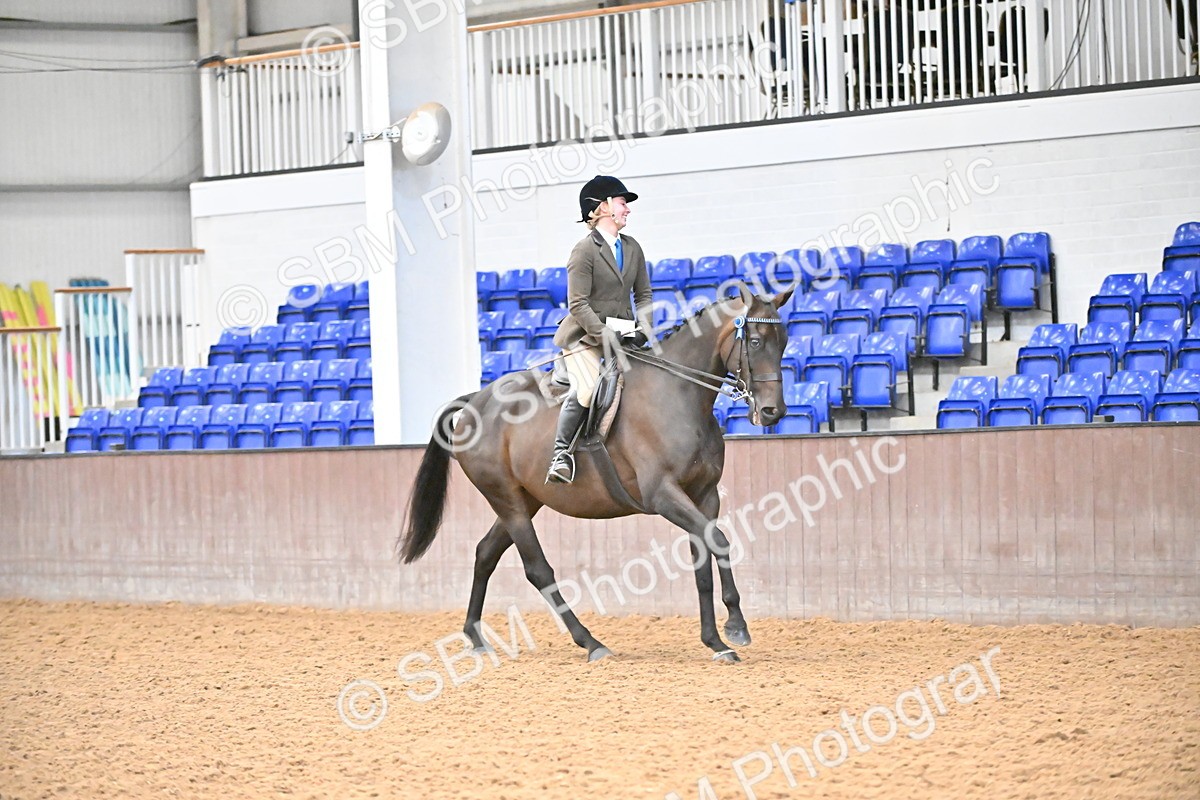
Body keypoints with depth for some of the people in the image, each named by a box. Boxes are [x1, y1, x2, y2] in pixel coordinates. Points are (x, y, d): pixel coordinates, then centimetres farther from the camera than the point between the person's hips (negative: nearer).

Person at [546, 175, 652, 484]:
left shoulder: (633, 248, 13)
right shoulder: (585, 250, -7)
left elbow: (643, 294, 16)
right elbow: (578, 304, -13)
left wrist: (643, 329, -2)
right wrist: (604, 335, -22)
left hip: (623, 334, 7)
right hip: (584, 336, -7)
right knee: (585, 389, -27)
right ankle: (560, 452, -21)